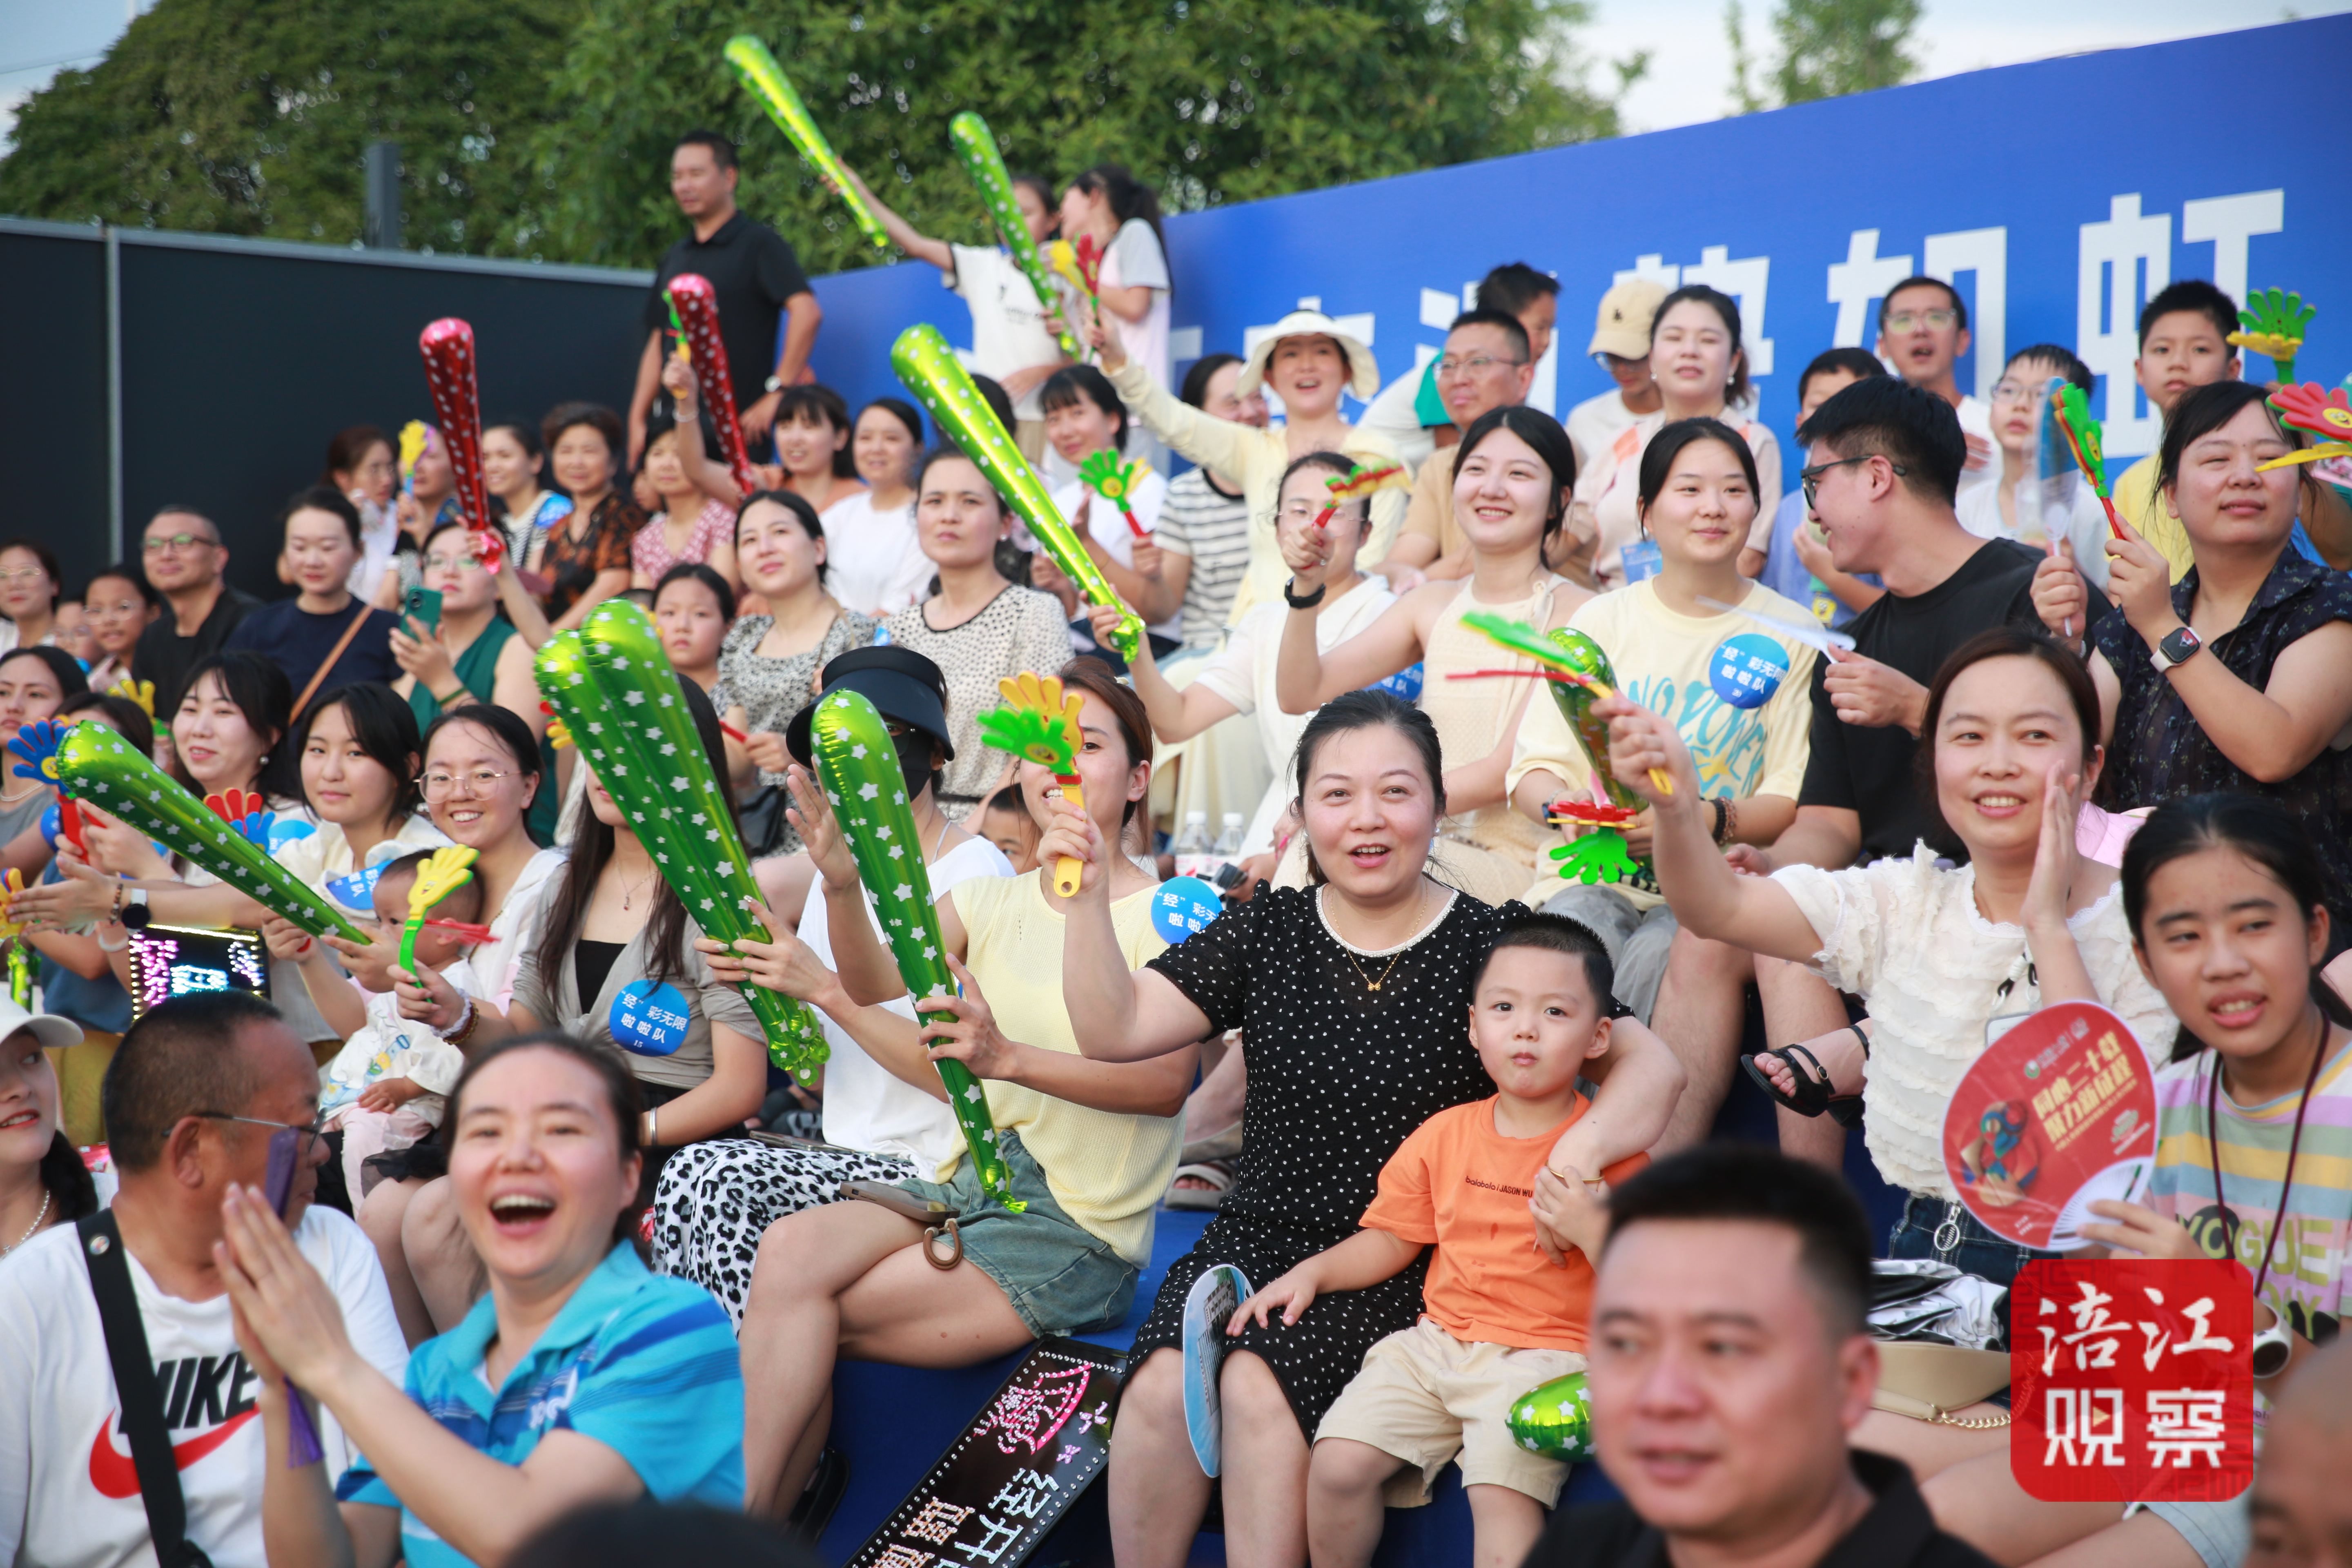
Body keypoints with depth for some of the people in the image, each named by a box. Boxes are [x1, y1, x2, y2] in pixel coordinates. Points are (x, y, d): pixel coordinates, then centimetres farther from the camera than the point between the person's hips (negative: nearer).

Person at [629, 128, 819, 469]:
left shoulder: (759, 243, -2)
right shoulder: (674, 258, 19)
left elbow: (807, 312, -16)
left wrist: (777, 393, -20)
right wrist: (637, 419, 11)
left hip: (737, 426, -6)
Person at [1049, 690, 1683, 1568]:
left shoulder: (1487, 945, -2)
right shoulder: (1266, 931, 9)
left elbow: (1650, 1064, -4)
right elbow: (1114, 1031, 4)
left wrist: (1583, 1146, -25)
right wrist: (1086, 898, -10)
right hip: (1261, 1234, 3)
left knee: (1255, 1388, -29)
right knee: (1163, 1386, -24)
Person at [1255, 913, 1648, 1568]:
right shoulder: (1446, 1134, 10)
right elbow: (1392, 1239, 19)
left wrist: (1593, 1230, -21)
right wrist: (1313, 1272, 5)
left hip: (1543, 1356, -4)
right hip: (1438, 1340, 4)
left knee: (1503, 1494, -29)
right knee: (1336, 1464, -14)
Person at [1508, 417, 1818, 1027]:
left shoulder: (1788, 635, 7)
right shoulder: (1599, 621, 13)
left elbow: (1796, 800, 0)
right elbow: (1533, 767, 8)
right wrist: (1562, 806, -17)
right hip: (1594, 873, 1)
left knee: (1659, 957, -33)